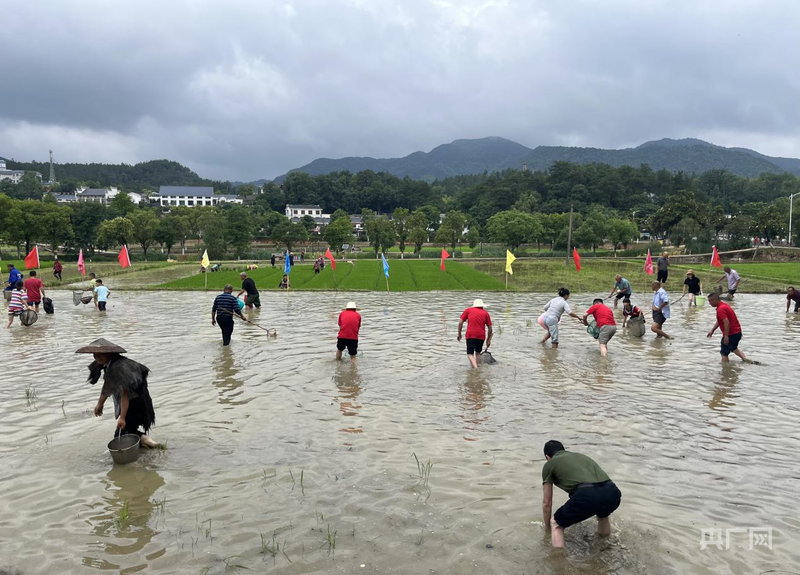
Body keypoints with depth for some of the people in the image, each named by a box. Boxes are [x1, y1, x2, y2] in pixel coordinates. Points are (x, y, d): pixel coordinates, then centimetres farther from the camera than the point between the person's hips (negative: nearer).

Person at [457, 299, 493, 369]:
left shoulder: (468, 310, 11)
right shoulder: (485, 313, 12)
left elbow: (460, 323, 5)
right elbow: (490, 328, 10)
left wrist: (459, 334, 14)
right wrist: (488, 340, 19)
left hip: (470, 335, -2)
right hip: (481, 336, 2)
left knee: (470, 354, -5)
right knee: (478, 353, 20)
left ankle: (475, 368, -25)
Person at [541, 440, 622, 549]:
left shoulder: (549, 464, 22)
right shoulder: (581, 455, 36)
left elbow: (547, 503, 26)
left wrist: (547, 527, 43)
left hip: (588, 495, -5)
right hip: (613, 494, 5)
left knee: (556, 525, 19)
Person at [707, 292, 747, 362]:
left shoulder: (720, 309, -22)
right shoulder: (724, 305, 12)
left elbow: (726, 322, -30)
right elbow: (719, 321, 21)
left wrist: (726, 336, -27)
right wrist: (712, 331, 21)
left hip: (731, 334, -10)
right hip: (737, 332, 10)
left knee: (724, 353, 0)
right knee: (733, 348, 31)